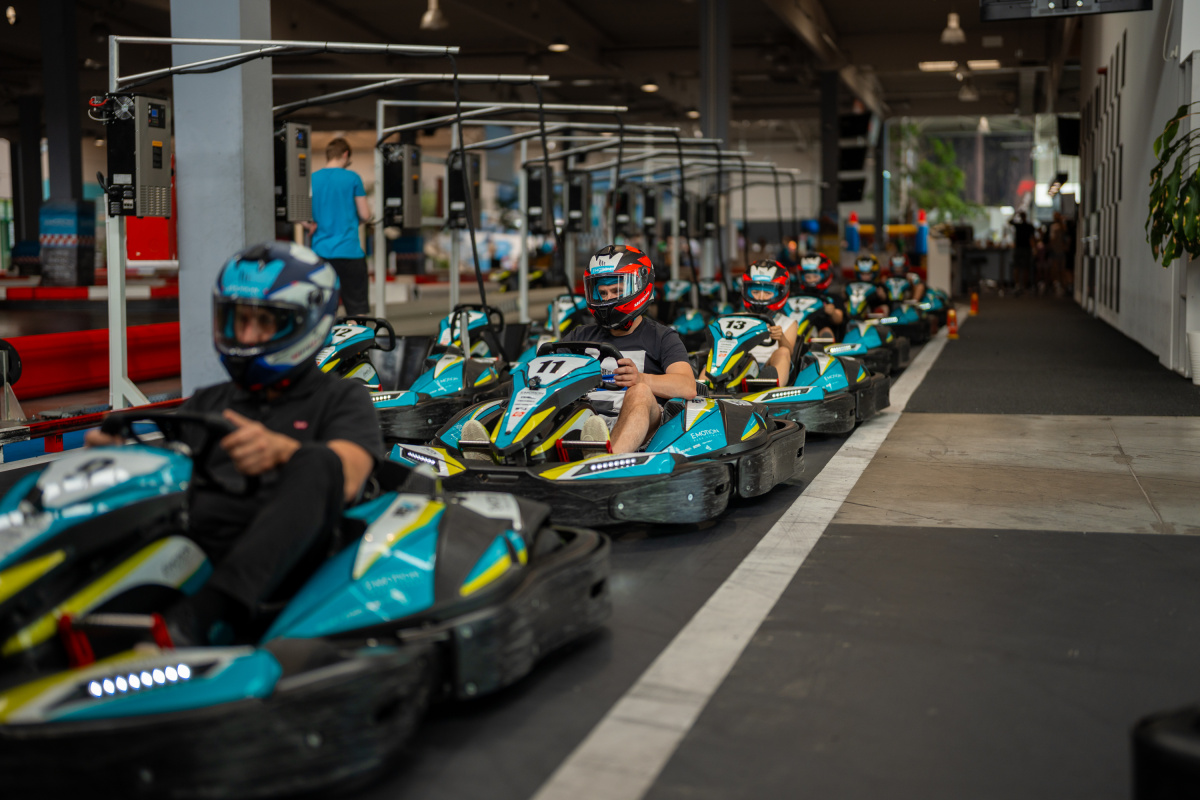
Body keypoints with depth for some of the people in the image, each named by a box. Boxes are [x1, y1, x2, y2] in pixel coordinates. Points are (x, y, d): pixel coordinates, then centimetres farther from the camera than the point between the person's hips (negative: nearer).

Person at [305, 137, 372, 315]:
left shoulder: (311, 179, 5)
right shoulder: (352, 178, -3)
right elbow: (365, 215, -2)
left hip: (320, 252, 3)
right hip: (349, 251, -3)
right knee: (357, 308, 1)